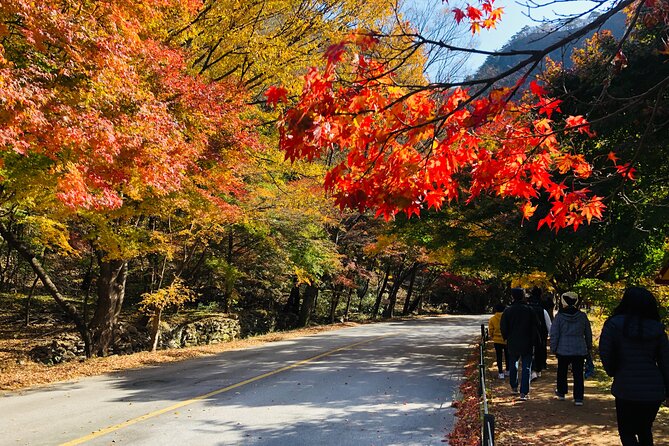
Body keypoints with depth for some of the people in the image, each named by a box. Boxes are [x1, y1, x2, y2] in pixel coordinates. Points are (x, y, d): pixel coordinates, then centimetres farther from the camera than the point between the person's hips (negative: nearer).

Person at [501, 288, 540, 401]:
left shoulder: (507, 311, -5)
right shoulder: (529, 310, -7)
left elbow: (503, 327, -2)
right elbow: (536, 326, -4)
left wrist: (507, 338, 14)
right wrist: (534, 340, 6)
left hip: (512, 344, 1)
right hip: (527, 344, -1)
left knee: (513, 364, 21)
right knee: (526, 367, 2)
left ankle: (514, 387, 29)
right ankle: (524, 392, -3)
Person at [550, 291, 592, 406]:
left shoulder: (559, 316, -9)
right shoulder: (582, 316, -1)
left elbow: (554, 334, -7)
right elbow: (588, 333, 9)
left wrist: (553, 348, 3)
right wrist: (589, 347, 21)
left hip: (563, 350, -1)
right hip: (580, 350, 1)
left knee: (562, 372, 17)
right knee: (578, 374, 5)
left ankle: (561, 392, 30)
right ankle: (578, 398, 2)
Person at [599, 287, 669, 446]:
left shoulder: (615, 324, -9)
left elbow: (604, 353, -9)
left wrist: (612, 372, 11)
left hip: (627, 388, -4)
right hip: (654, 390, 4)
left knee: (627, 432, 11)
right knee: (645, 430, 23)